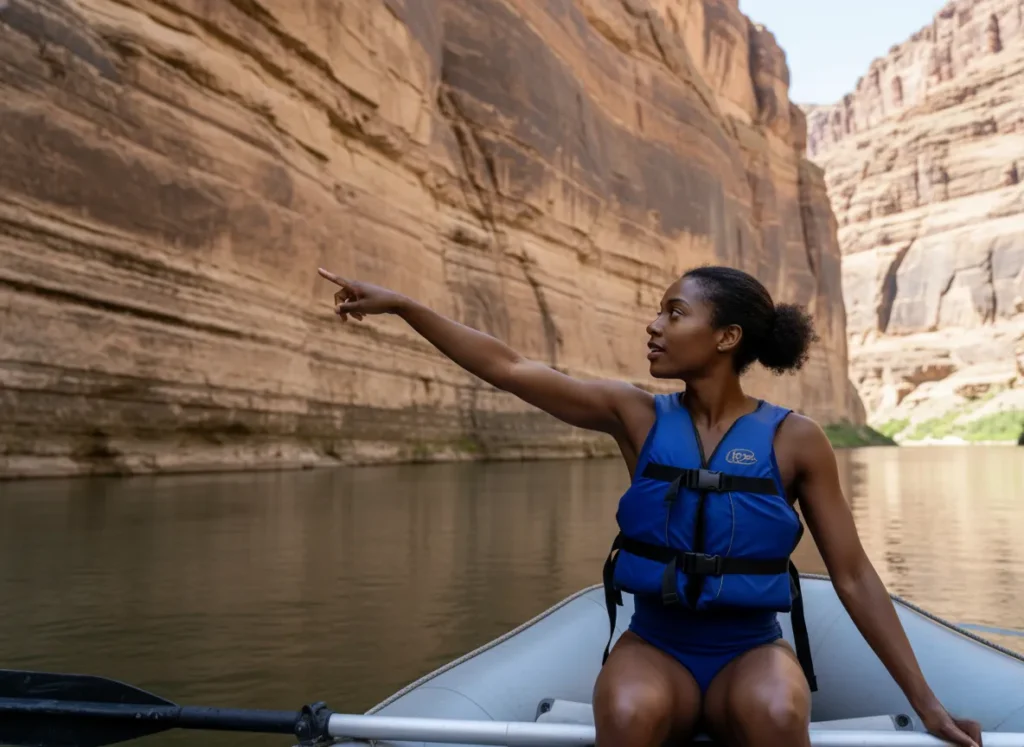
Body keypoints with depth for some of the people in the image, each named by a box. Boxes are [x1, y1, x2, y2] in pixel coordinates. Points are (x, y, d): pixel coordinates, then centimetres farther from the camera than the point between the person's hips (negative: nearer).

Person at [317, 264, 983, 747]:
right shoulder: (637, 417, -5)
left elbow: (853, 576, -3)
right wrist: (402, 305, -13)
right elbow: (507, 369, -10)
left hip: (752, 652, 0)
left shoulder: (795, 440, -8)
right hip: (654, 649, 0)